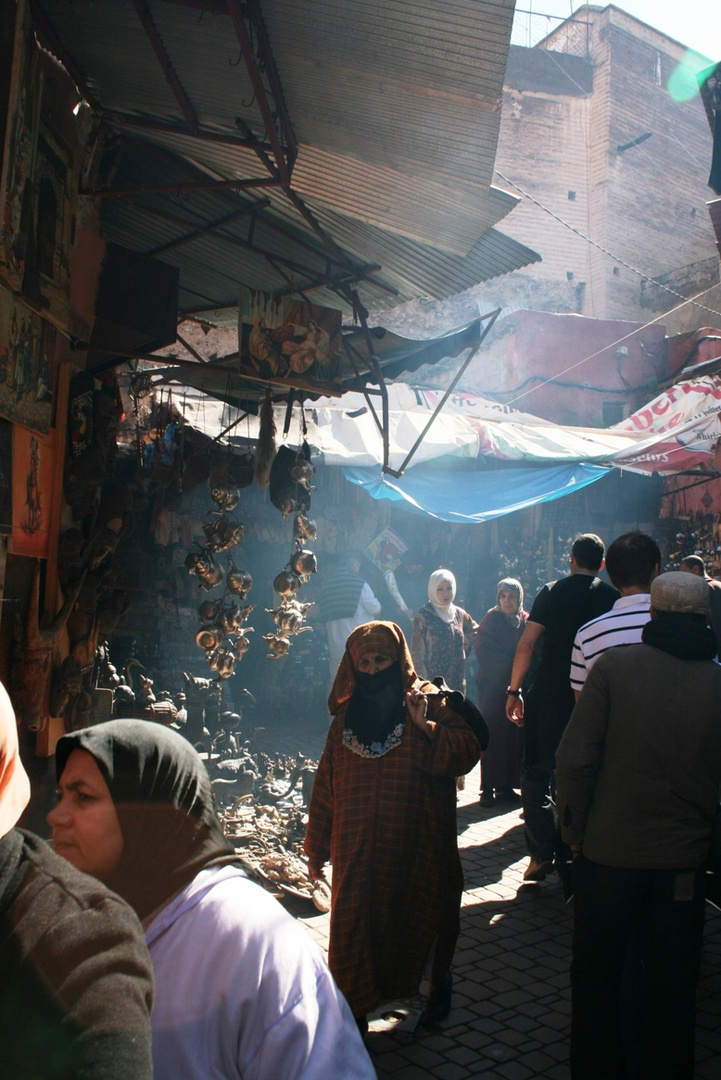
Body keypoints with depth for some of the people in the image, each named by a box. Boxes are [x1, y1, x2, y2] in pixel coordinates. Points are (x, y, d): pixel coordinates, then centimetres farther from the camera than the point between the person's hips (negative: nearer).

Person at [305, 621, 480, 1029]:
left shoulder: (428, 702, -3)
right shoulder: (347, 713, 6)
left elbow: (467, 751, -12)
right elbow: (327, 782, 9)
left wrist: (426, 727, -25)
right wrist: (318, 846, 10)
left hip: (418, 844, -2)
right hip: (357, 849, 3)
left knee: (422, 916, 11)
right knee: (355, 923, 2)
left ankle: (438, 983, 37)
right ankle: (356, 1007, 19)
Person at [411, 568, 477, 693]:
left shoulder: (459, 614, 8)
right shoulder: (422, 617, -6)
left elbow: (475, 632, 25)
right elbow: (416, 653, -6)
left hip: (457, 681, 5)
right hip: (432, 682, -5)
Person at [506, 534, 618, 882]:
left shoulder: (552, 592, 0)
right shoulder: (612, 597, 3)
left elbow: (527, 643, -7)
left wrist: (514, 690, -2)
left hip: (548, 696, -2)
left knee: (535, 774, 8)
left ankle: (542, 853, -2)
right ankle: (570, 859, 16)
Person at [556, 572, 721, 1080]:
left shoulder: (615, 665, -12)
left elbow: (574, 758, -13)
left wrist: (575, 831, -1)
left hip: (609, 852, -2)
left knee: (596, 980, 15)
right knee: (674, 988, 17)